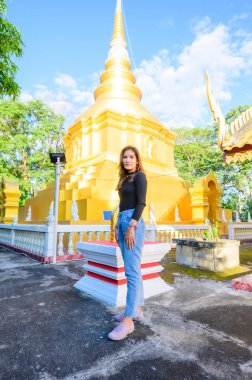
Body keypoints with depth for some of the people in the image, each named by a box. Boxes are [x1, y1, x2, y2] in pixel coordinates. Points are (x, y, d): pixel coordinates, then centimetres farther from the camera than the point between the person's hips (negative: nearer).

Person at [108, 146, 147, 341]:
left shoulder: (140, 176, -2)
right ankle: (137, 309, 23)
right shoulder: (125, 178, 20)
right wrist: (118, 226, 18)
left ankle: (128, 321, -4)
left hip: (133, 223, -9)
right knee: (132, 269, 12)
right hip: (122, 222, 9)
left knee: (132, 271, -9)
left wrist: (131, 226, -20)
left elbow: (141, 203, -13)